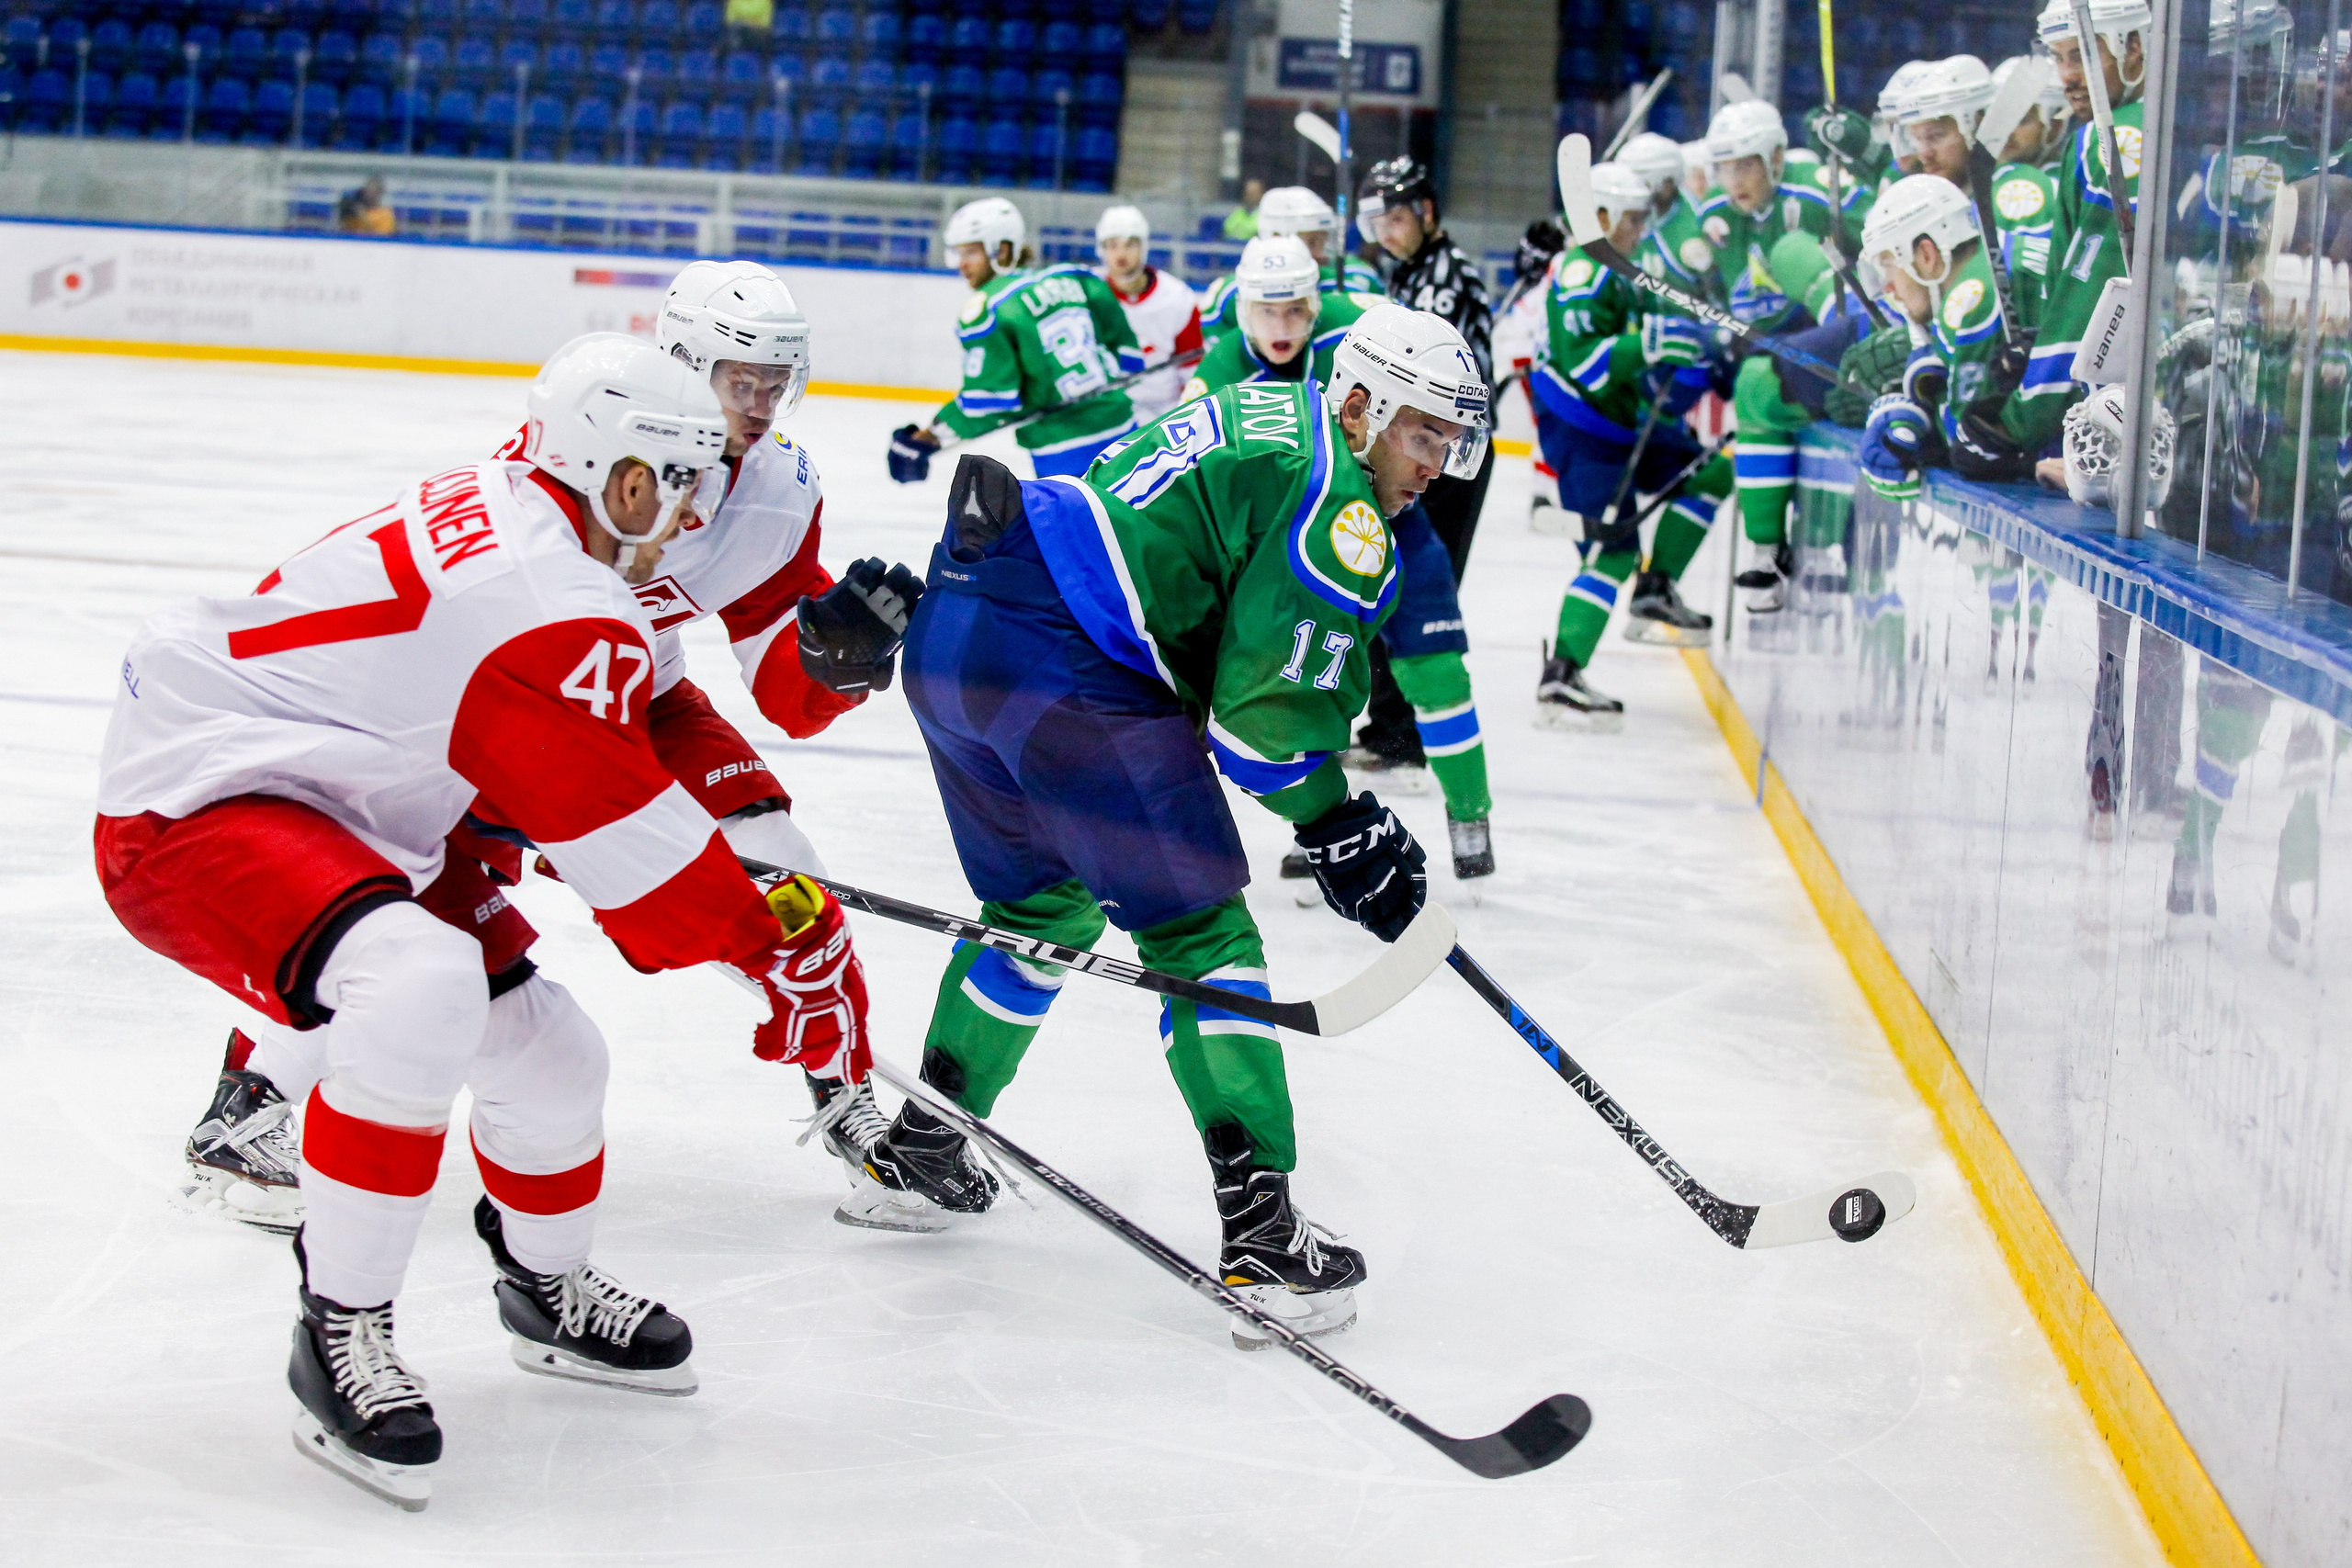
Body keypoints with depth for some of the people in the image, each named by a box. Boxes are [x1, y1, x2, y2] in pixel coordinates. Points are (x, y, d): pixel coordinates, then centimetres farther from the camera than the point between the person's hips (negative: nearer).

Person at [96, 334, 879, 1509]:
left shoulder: (502, 515, 6)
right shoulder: (551, 608, -26)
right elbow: (636, 850, -21)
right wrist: (784, 948, -8)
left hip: (308, 793, 10)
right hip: (189, 807, -10)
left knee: (546, 1054, 12)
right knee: (424, 983, -36)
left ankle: (549, 1286, 41)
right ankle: (341, 1328, -21)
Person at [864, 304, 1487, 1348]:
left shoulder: (1263, 418, 23)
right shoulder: (1332, 498, -7)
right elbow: (1270, 706, -10)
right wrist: (1339, 828, 3)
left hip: (949, 635, 10)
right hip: (1067, 674, -10)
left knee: (1046, 910, 27)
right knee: (1200, 933, -2)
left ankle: (919, 1144, 37)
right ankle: (1261, 1233, -5)